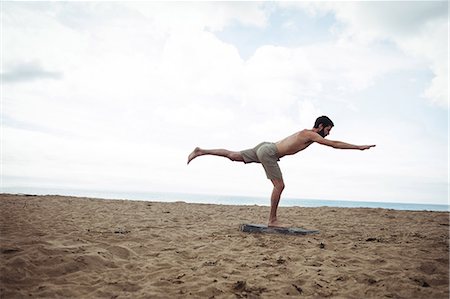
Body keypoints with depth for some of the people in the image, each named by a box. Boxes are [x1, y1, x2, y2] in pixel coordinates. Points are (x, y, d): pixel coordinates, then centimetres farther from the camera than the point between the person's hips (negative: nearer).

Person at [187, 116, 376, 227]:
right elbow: (335, 144, -13)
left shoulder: (307, 133, 16)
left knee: (233, 156, 12)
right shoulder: (311, 135, -10)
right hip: (268, 152, -9)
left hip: (265, 148, 9)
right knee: (279, 185, -6)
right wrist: (360, 147, -7)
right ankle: (272, 220, 2)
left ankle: (200, 151, 16)